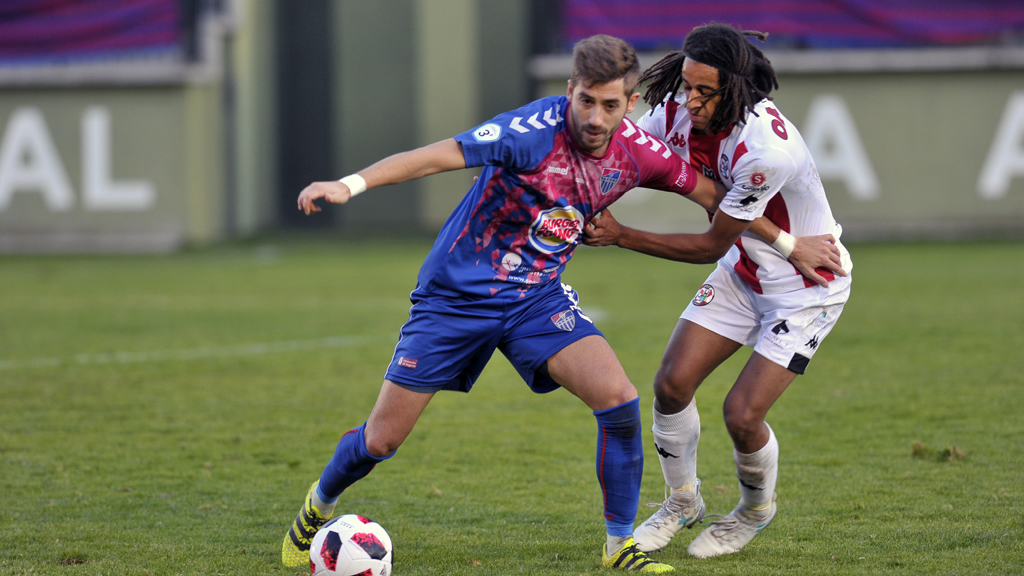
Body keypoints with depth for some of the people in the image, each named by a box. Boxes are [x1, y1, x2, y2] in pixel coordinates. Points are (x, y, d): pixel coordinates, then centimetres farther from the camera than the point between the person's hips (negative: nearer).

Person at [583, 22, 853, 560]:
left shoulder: (766, 149, -36)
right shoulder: (677, 111, -15)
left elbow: (713, 244, -24)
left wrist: (623, 236, -24)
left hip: (809, 284, -7)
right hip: (743, 270, 7)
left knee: (741, 413, -12)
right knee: (672, 383, -2)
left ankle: (757, 509, 20)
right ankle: (682, 501, 23)